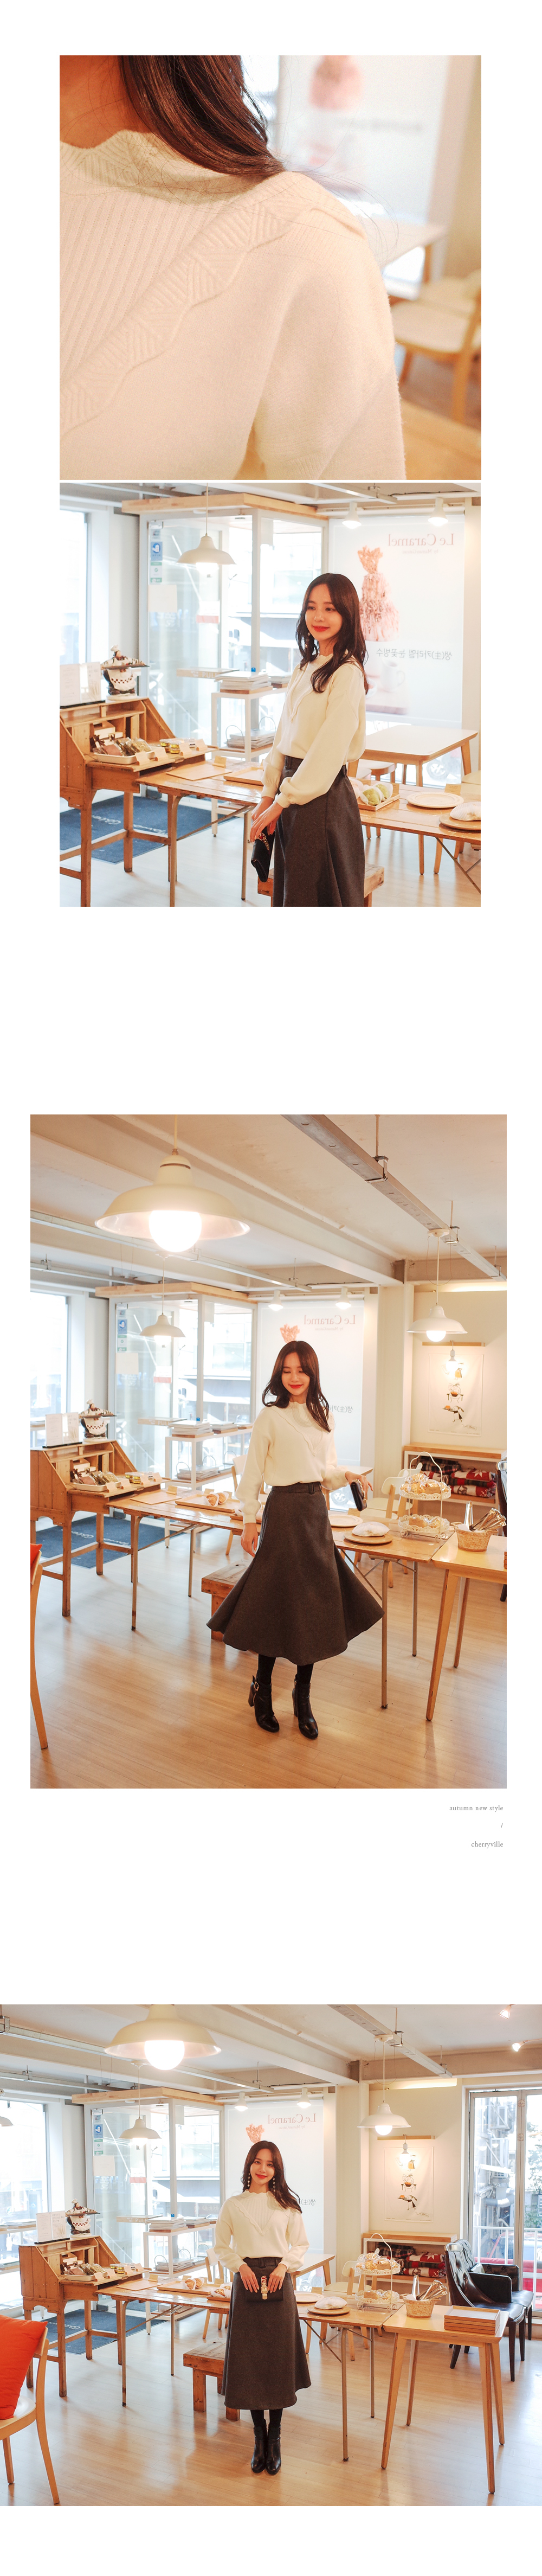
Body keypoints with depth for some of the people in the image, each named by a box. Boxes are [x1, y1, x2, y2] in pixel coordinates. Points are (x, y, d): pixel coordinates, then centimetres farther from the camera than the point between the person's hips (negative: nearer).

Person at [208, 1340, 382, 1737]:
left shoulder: (322, 1415, 10)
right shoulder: (271, 1417, -6)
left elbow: (328, 1471, 14)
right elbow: (253, 1472, -5)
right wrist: (250, 1521, -9)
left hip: (316, 1510, 5)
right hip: (284, 1509, -5)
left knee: (315, 1603, 6)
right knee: (278, 1601, -1)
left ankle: (303, 1697, 16)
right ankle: (263, 1690, 16)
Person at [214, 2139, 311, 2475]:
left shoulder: (286, 2204, 4)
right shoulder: (233, 2205, 5)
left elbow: (301, 2245, 7)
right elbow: (222, 2246, 10)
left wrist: (284, 2265, -9)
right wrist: (241, 2265, -7)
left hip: (278, 2283, 0)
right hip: (247, 2283, 0)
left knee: (278, 2359, 1)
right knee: (249, 2361, 2)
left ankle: (274, 2437, 12)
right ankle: (259, 2437, 14)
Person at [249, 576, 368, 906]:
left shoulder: (347, 674, -13)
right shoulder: (307, 669, 13)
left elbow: (330, 749, -18)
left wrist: (282, 801, -15)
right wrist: (269, 796, 8)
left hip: (323, 796, -8)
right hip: (293, 789, 8)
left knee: (315, 894, -1)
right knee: (291, 891, 12)